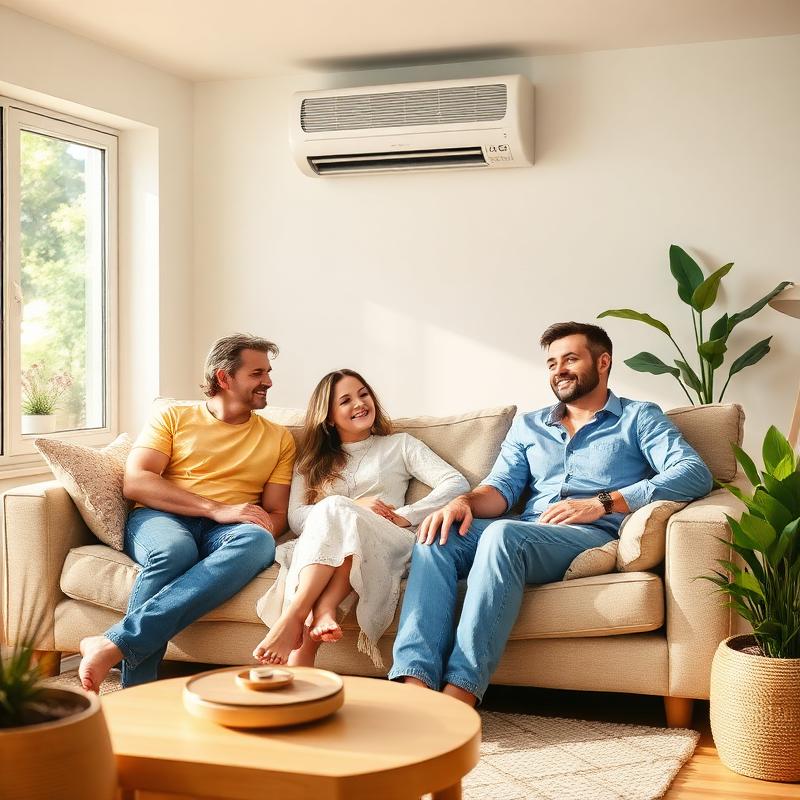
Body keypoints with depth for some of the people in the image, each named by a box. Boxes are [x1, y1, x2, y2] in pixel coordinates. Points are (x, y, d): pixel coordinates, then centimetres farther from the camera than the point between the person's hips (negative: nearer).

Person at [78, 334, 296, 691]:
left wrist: (261, 526, -13)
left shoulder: (278, 438, 19)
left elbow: (276, 513, 14)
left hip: (225, 533, 2)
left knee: (259, 542, -37)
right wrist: (216, 508, -15)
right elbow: (135, 482, -3)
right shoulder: (173, 417, 12)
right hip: (160, 519, -1)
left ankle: (114, 644, -43)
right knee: (174, 550, -40)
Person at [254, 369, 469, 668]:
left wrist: (404, 516, -7)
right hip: (316, 550, 1)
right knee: (333, 508, -35)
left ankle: (294, 618, -48)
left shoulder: (399, 445, 23)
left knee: (335, 509, -34)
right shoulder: (311, 460, 27)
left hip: (384, 546, -1)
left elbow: (458, 483, 8)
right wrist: (353, 506, -6)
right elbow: (295, 518, 11)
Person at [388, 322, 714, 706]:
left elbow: (695, 473, -4)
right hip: (526, 533, 5)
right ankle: (415, 682, -39)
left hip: (593, 535, -5)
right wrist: (465, 501, -12)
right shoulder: (527, 425, 28)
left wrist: (603, 503, -14)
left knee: (503, 534, -35)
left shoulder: (639, 418, 13)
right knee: (437, 537, -24)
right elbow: (502, 486, 15)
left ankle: (460, 692, -42)